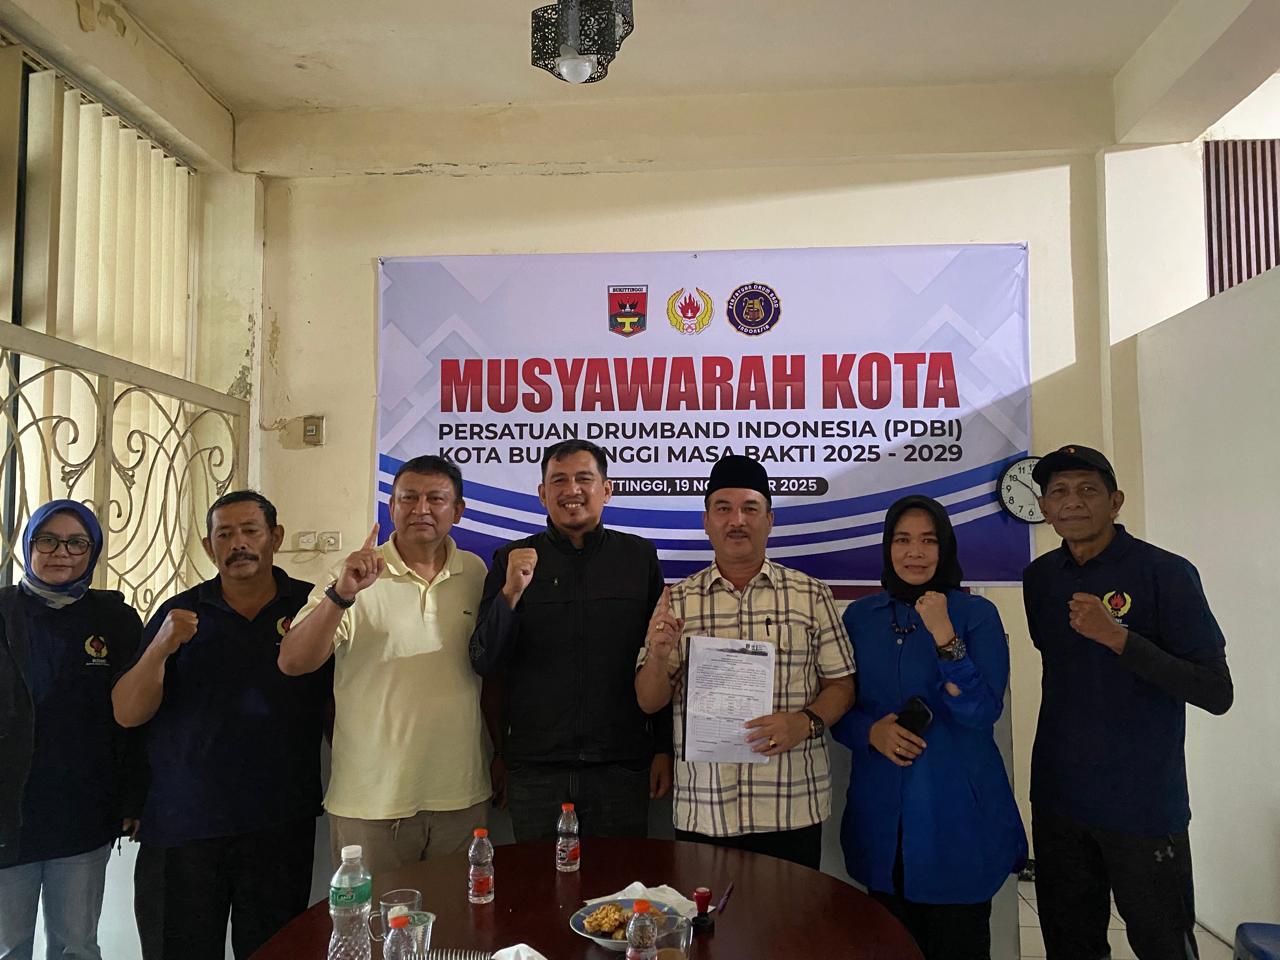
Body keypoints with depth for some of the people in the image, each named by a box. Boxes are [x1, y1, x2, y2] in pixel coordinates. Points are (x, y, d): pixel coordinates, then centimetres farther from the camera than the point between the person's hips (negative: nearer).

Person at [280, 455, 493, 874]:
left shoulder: (475, 572, 4)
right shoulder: (357, 575, -6)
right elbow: (292, 663, -14)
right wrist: (340, 595, -28)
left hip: (463, 796, 3)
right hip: (371, 803, -2)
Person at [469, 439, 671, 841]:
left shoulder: (640, 556, 3)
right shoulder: (512, 560, 1)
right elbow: (485, 664, -3)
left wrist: (665, 748, 6)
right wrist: (511, 594, -18)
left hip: (621, 766, 0)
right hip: (535, 767, 0)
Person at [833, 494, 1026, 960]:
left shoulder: (977, 614, -5)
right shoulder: (859, 616, 4)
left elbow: (982, 712, -14)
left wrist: (944, 636, -22)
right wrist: (871, 731, -13)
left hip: (957, 819, -2)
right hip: (882, 819, 3)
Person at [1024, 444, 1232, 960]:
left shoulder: (1166, 573, -12)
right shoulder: (1040, 577, 5)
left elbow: (1216, 692, -16)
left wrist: (1117, 637, -26)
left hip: (1144, 805, -5)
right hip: (1057, 800, 5)